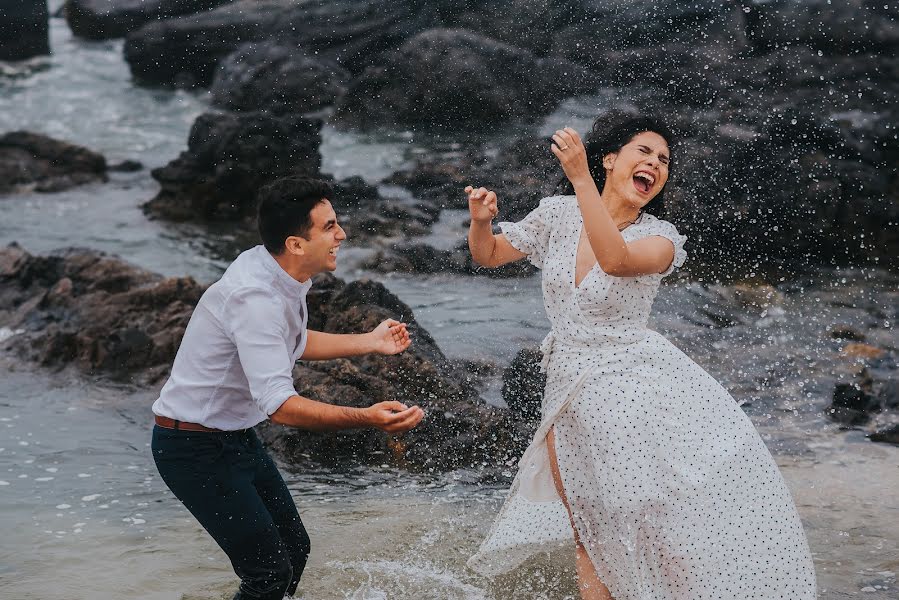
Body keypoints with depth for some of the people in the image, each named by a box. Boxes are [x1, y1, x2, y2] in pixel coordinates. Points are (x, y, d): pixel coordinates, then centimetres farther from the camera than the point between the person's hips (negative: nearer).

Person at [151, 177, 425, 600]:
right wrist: (367, 418, -44)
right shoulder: (255, 297, -30)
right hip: (197, 449, -10)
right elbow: (280, 406, -37)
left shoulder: (278, 274, 0)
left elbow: (292, 343, 21)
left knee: (294, 548, 16)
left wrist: (369, 342, 19)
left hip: (236, 437, 10)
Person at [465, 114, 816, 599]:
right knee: (596, 538, 6)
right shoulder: (559, 214, 2)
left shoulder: (660, 238, -8)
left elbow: (615, 259, -30)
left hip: (639, 380, -2)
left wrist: (580, 178, -33)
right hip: (571, 391, 2)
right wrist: (481, 222, -11)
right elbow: (488, 255, 12)